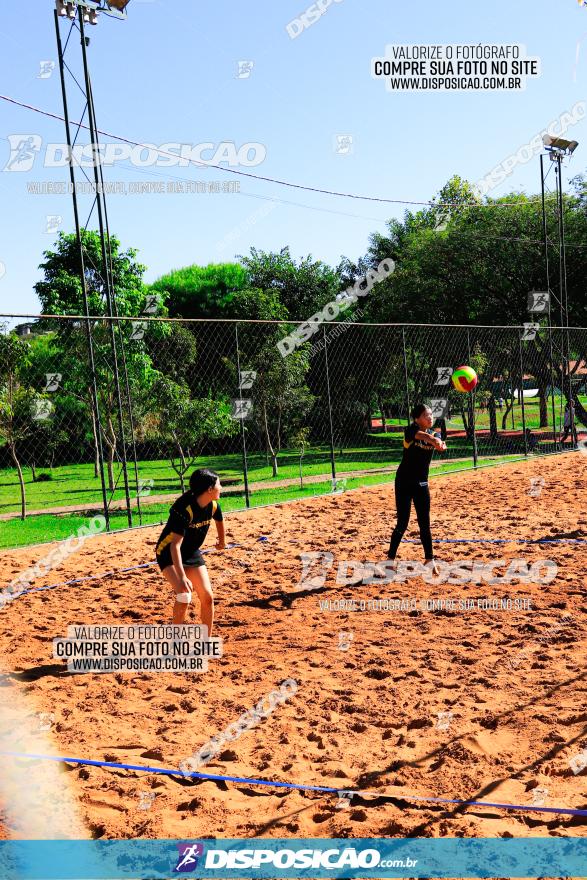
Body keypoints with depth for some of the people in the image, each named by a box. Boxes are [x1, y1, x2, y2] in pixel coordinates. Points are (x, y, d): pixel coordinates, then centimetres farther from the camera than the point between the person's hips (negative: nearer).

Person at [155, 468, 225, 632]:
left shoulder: (213, 505, -11)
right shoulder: (184, 509, -32)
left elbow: (219, 520, 15)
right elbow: (175, 545, -38)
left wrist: (221, 540, 32)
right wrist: (182, 577, -45)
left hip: (192, 552, 7)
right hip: (168, 552, -7)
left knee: (207, 597, 0)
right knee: (184, 595, -24)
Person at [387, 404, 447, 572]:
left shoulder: (435, 434, 1)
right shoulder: (410, 430, -12)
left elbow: (439, 445, -22)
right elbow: (421, 435, -36)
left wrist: (441, 445, -47)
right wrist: (433, 440, -58)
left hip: (422, 483, 4)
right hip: (404, 482, -4)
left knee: (424, 524, 6)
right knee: (402, 523, -4)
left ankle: (430, 560, 16)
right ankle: (390, 559, 8)